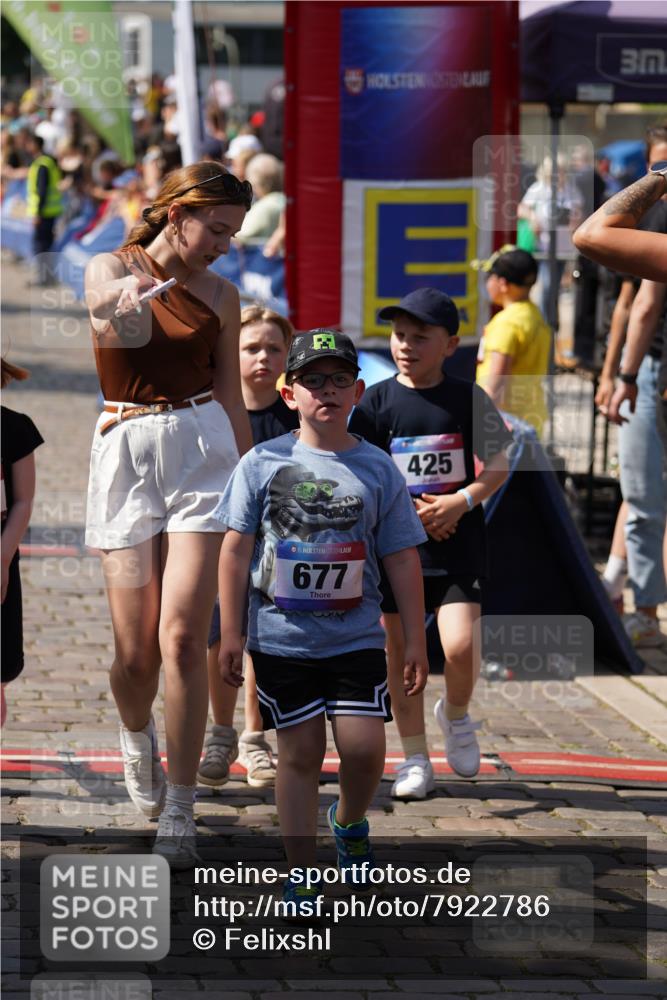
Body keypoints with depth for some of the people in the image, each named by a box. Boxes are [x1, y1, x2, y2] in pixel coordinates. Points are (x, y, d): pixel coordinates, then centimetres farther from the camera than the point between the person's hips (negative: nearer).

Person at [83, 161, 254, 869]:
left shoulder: (221, 298, 11)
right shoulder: (110, 267, 2)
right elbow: (106, 293, -23)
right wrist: (124, 295, -45)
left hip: (203, 451, 1)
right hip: (125, 454, -1)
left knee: (182, 638, -11)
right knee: (136, 652, 0)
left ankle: (178, 813, -5)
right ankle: (137, 736, 36)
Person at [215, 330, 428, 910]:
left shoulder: (378, 470, 2)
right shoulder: (262, 464, 0)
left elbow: (402, 559, 5)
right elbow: (236, 550, 4)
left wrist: (416, 641, 4)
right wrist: (232, 633, 1)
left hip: (357, 638, 1)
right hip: (282, 638, 0)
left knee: (364, 747, -9)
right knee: (299, 753, 3)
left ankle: (350, 822, 24)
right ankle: (301, 876, 13)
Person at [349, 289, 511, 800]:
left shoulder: (467, 398, 1)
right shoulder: (377, 402, 0)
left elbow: (497, 467, 5)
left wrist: (461, 501, -13)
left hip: (458, 545, -1)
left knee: (460, 646, -14)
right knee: (400, 651, 4)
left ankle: (456, 713, 18)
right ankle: (415, 757, 17)